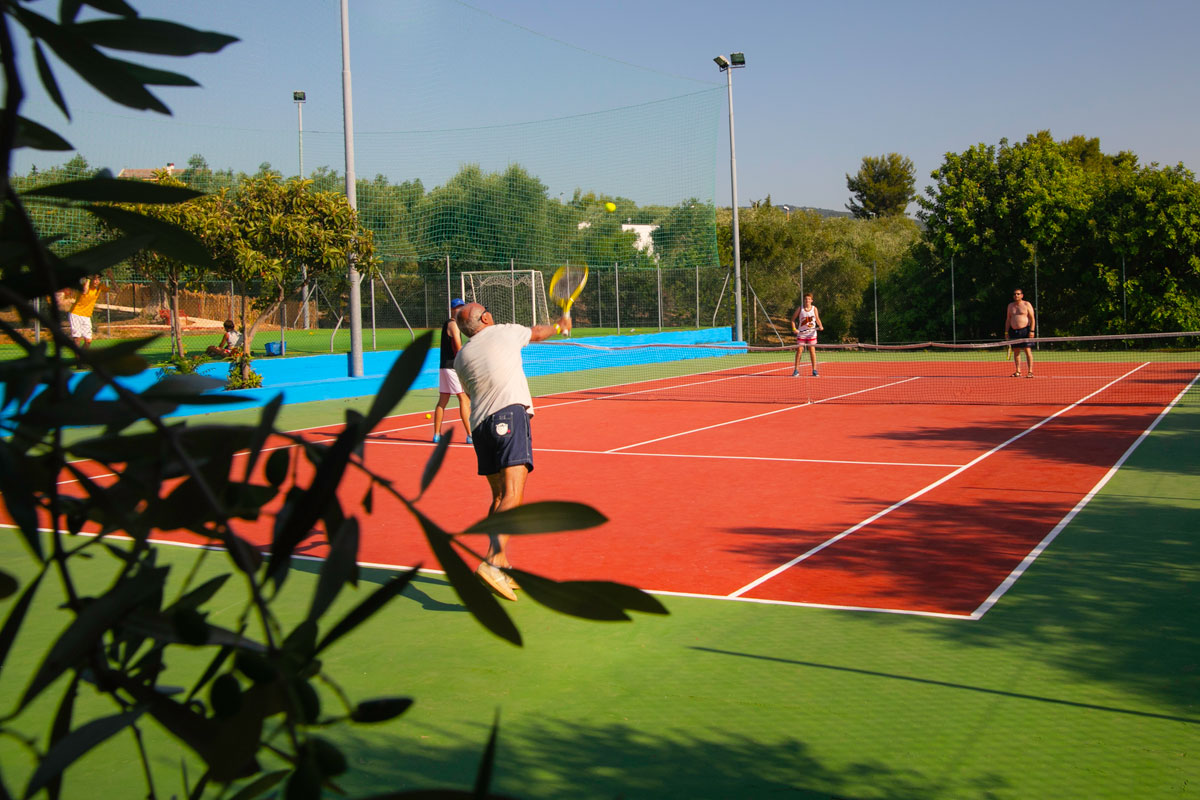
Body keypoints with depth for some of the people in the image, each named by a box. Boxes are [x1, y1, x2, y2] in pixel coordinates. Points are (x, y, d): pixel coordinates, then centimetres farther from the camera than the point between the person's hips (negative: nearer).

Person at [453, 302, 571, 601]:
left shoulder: (461, 358, 18)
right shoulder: (504, 331, 11)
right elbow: (537, 333, 31)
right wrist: (560, 326, 52)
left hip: (480, 425, 6)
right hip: (510, 414, -6)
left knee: (499, 498, 16)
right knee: (512, 496, -16)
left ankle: (501, 567, 17)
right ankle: (492, 562, -33)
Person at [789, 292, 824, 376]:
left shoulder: (814, 308, 1)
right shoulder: (800, 309, -2)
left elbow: (817, 319, 4)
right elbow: (793, 319, 3)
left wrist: (820, 326, -16)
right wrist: (794, 329, -10)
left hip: (811, 333, 0)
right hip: (801, 333, 0)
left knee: (812, 351, -1)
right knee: (799, 350, -4)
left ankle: (814, 370, 5)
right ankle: (796, 370, 3)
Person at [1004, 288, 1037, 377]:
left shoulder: (1027, 304, 0)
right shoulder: (1010, 305, 14)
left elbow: (1032, 319, -3)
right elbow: (1008, 320, 17)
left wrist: (1032, 331, -13)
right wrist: (1006, 332, 10)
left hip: (1025, 331, -5)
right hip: (1014, 331, 5)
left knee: (1028, 350, -9)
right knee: (1016, 352, 5)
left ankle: (1030, 371, -10)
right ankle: (1018, 371, 11)